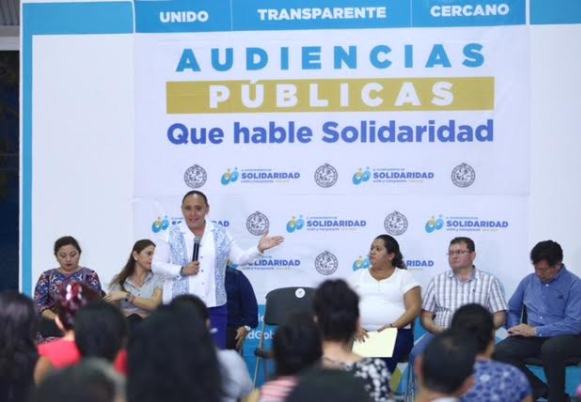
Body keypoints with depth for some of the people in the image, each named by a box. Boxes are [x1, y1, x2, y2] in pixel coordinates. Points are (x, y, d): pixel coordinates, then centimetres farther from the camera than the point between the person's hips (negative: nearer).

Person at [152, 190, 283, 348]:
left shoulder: (220, 234, 8)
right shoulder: (171, 235, 0)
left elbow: (239, 258, 11)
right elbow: (156, 265, 0)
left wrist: (259, 249, -4)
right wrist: (182, 270, -14)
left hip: (214, 306, 2)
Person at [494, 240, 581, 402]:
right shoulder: (528, 281, 10)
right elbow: (512, 310, 21)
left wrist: (535, 331, -18)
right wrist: (515, 329, -3)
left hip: (566, 337, -5)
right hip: (533, 337, 5)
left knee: (551, 348, -40)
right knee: (500, 352, -21)